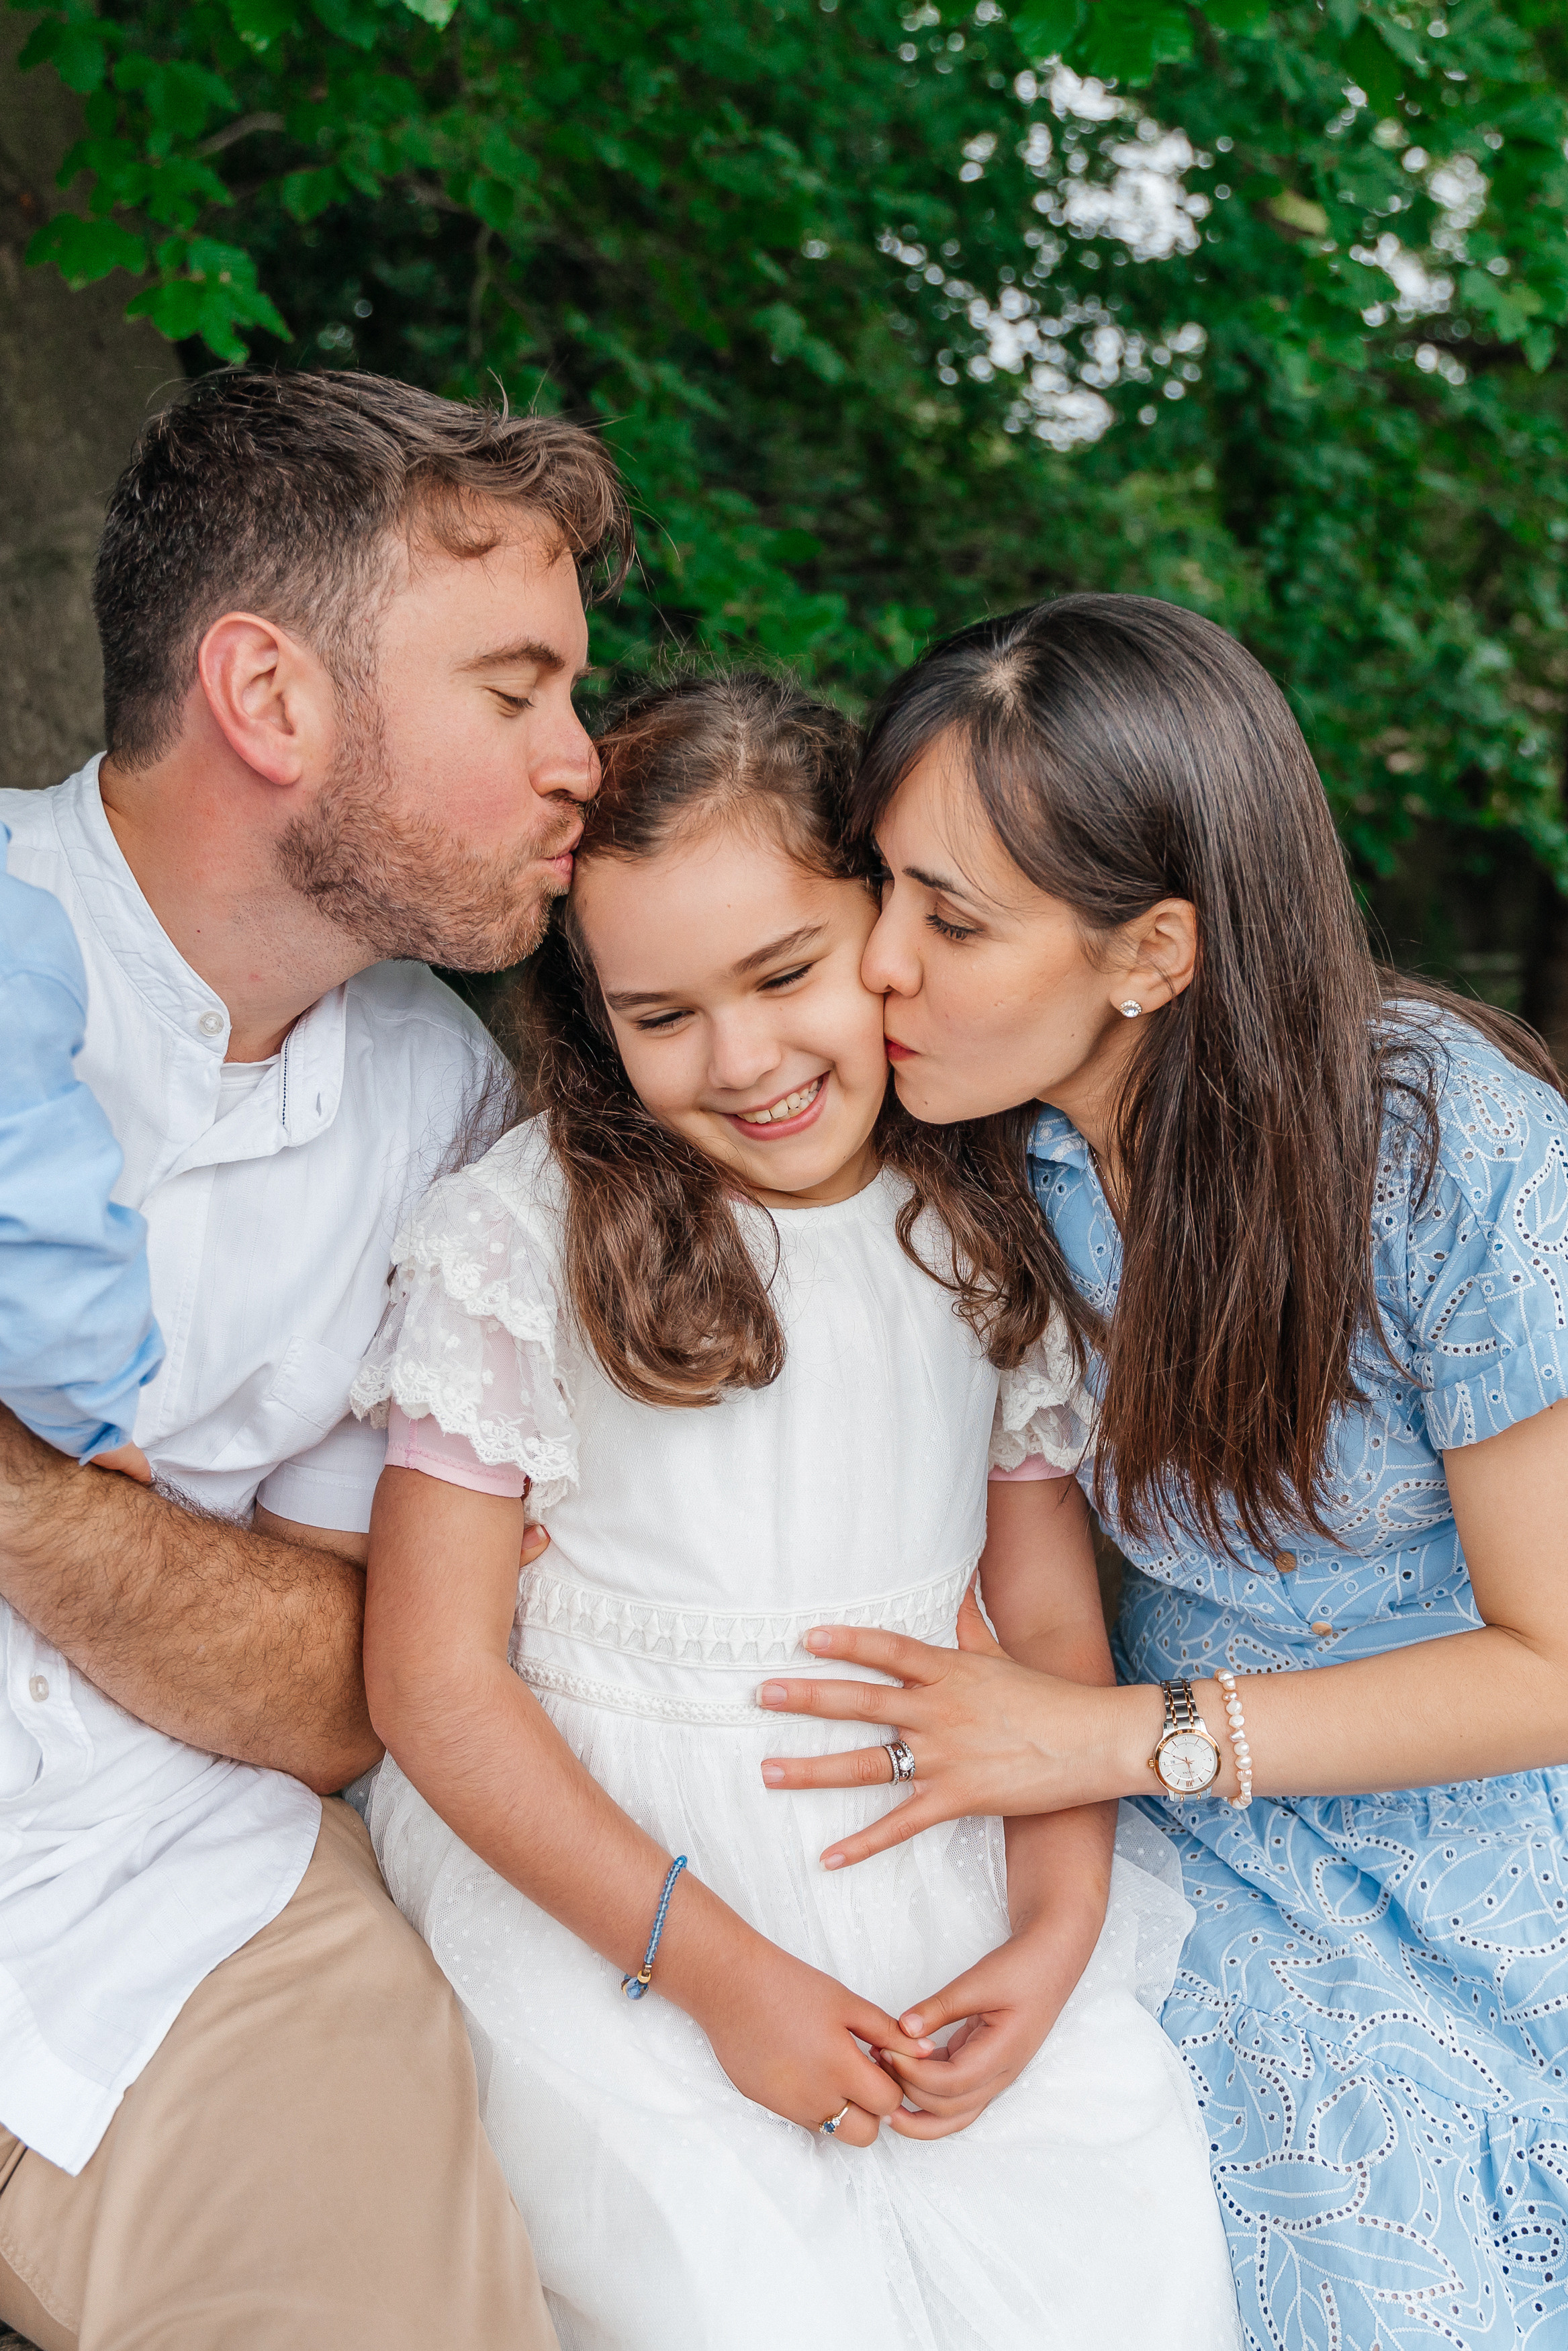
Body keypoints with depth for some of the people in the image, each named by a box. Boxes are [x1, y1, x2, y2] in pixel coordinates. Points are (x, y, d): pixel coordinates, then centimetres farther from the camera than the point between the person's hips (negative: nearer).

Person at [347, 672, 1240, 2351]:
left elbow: (1051, 1622, 8)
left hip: (931, 1863, 3)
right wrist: (718, 1967, -12)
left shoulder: (992, 1222, 3)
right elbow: (433, 1679, -9)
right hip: (594, 1869, -3)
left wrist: (1057, 1929, -6)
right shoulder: (519, 1236, -9)